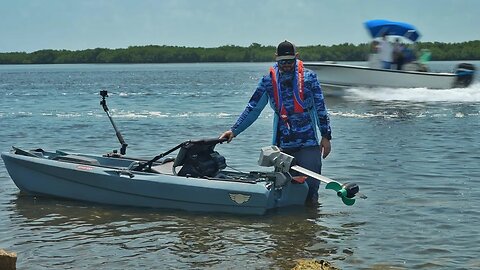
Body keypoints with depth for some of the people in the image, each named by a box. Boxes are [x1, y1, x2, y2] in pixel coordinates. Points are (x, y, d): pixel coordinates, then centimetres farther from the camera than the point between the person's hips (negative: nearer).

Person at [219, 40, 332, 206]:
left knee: (310, 184, -4)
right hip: (282, 144, 1)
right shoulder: (268, 81, 6)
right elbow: (253, 109, 10)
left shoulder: (309, 77, 2)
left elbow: (320, 108, 4)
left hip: (308, 143, -1)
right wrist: (234, 131, 5)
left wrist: (326, 136, 1)